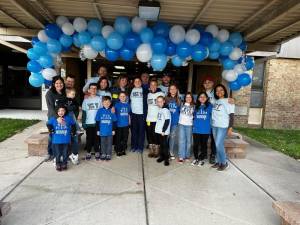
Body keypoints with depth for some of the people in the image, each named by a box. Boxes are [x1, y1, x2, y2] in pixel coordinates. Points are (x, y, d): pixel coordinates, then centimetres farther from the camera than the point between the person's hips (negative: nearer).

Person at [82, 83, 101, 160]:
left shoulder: (99, 99, 3)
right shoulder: (86, 100, 5)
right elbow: (84, 112, 6)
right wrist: (83, 122, 1)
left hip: (97, 122, 0)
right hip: (88, 123, 1)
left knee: (96, 138, 5)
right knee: (89, 138, 6)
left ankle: (97, 152, 18)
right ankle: (88, 152, 17)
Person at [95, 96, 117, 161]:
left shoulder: (112, 111, -5)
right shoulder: (100, 110, -4)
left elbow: (114, 121, 0)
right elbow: (97, 121, 0)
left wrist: (113, 130, 0)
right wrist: (98, 130, 0)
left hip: (110, 131, -1)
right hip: (102, 131, 1)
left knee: (109, 143, 11)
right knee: (103, 143, 15)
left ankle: (109, 154, 24)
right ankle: (103, 154, 29)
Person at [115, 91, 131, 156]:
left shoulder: (127, 105, 5)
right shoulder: (117, 104, -5)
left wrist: (129, 122, 14)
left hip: (126, 125, 3)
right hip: (119, 124, -3)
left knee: (125, 138, 11)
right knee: (118, 138, 4)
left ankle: (123, 150, 26)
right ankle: (118, 150, 18)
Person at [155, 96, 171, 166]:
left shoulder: (165, 110, -14)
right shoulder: (159, 109, 10)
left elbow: (167, 121, -17)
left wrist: (163, 130, -17)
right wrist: (157, 128, 14)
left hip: (164, 132, -7)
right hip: (159, 131, 7)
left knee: (165, 145, -1)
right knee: (161, 144, 15)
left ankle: (166, 159, 8)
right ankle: (161, 156, 27)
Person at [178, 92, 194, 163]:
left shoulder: (193, 106, 5)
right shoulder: (182, 105, 7)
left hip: (189, 125, 0)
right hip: (181, 124, 0)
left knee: (188, 140, 7)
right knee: (181, 140, -3)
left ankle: (187, 155, 19)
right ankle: (181, 157, -1)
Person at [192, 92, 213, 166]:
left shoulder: (210, 106, -1)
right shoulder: (196, 107, 10)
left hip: (205, 130, -2)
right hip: (196, 129, 2)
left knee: (203, 145, 9)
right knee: (196, 145, 5)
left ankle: (202, 159, 24)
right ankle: (196, 158, 22)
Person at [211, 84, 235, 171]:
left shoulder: (228, 101, -6)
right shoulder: (215, 101, 12)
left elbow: (231, 115, -9)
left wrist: (230, 128, -14)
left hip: (223, 126, -6)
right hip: (214, 126, 6)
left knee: (219, 144, -8)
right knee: (217, 145, 10)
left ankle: (224, 163, 9)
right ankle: (218, 162, 21)